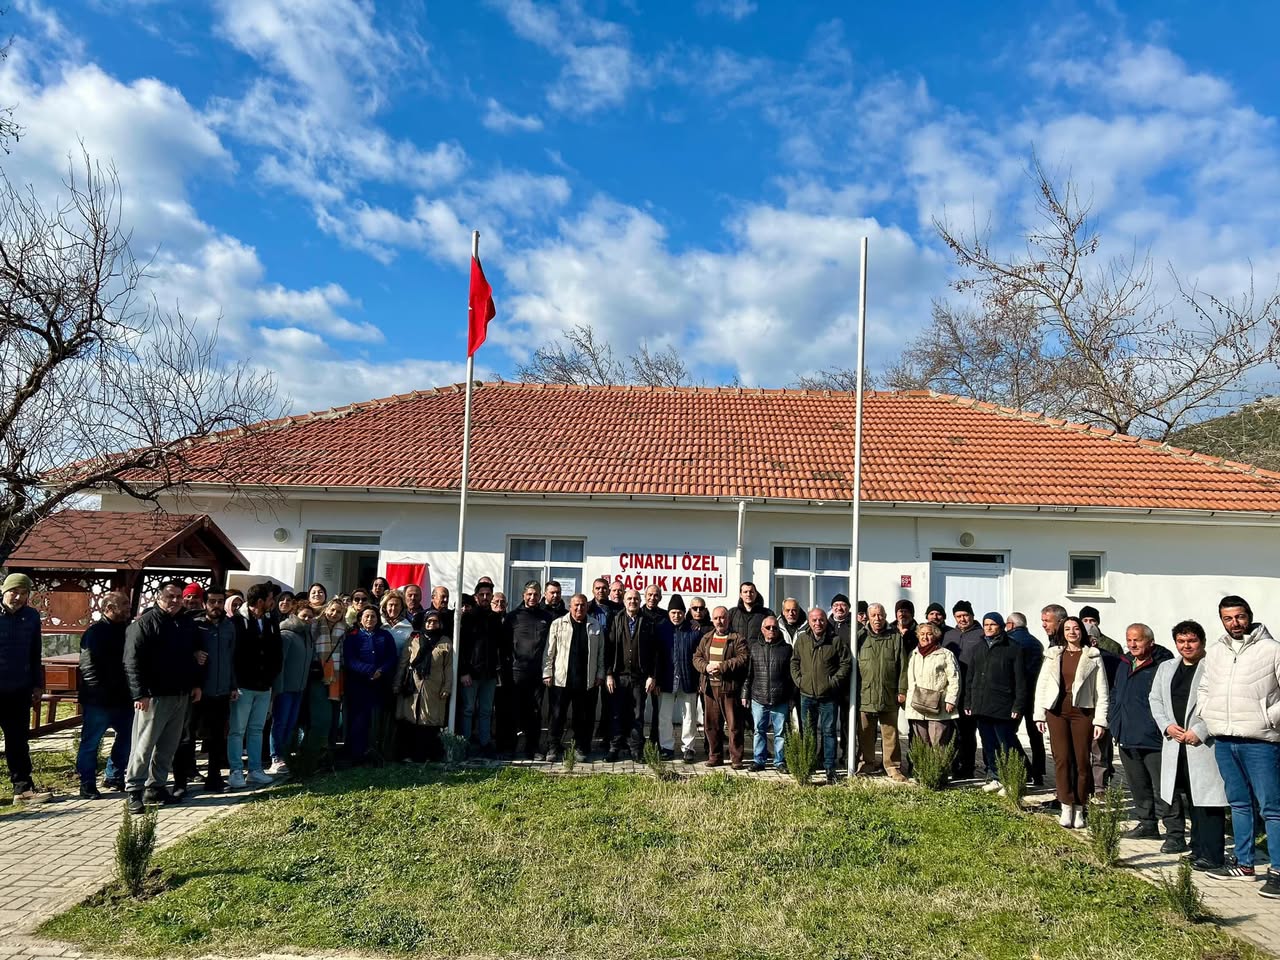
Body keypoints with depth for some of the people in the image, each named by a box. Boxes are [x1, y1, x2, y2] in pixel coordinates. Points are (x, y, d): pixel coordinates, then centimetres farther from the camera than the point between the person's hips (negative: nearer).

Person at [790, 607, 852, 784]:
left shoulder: (836, 641, -4)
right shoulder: (801, 639, 5)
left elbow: (846, 663, -2)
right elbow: (794, 662, 13)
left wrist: (834, 680, -8)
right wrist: (798, 679, 1)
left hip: (828, 696, -3)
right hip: (807, 695, 3)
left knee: (829, 731, 1)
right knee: (808, 731, 12)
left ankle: (830, 768, 8)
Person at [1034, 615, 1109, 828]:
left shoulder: (1093, 656, 4)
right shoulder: (1053, 655, 10)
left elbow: (1102, 690, 2)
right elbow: (1041, 685, 11)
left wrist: (1100, 720, -4)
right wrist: (1039, 714, 5)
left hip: (1082, 711, -1)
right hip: (1057, 711, 2)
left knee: (1082, 761, 1)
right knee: (1062, 759, -1)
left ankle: (1079, 809, 12)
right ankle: (1066, 808, 3)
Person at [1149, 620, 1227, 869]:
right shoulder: (1166, 668, 15)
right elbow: (1155, 699, 17)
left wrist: (1199, 732, -15)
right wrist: (1167, 726, 2)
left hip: (1205, 743, -6)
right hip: (1175, 743, 6)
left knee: (1207, 799, -4)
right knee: (1189, 799, 12)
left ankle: (1210, 855, 3)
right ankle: (1198, 849, 22)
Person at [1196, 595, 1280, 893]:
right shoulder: (1215, 652, 11)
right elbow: (1203, 688, 22)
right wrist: (1208, 715, 8)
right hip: (1223, 741, 6)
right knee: (1239, 804, 15)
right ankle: (1244, 864, 25)